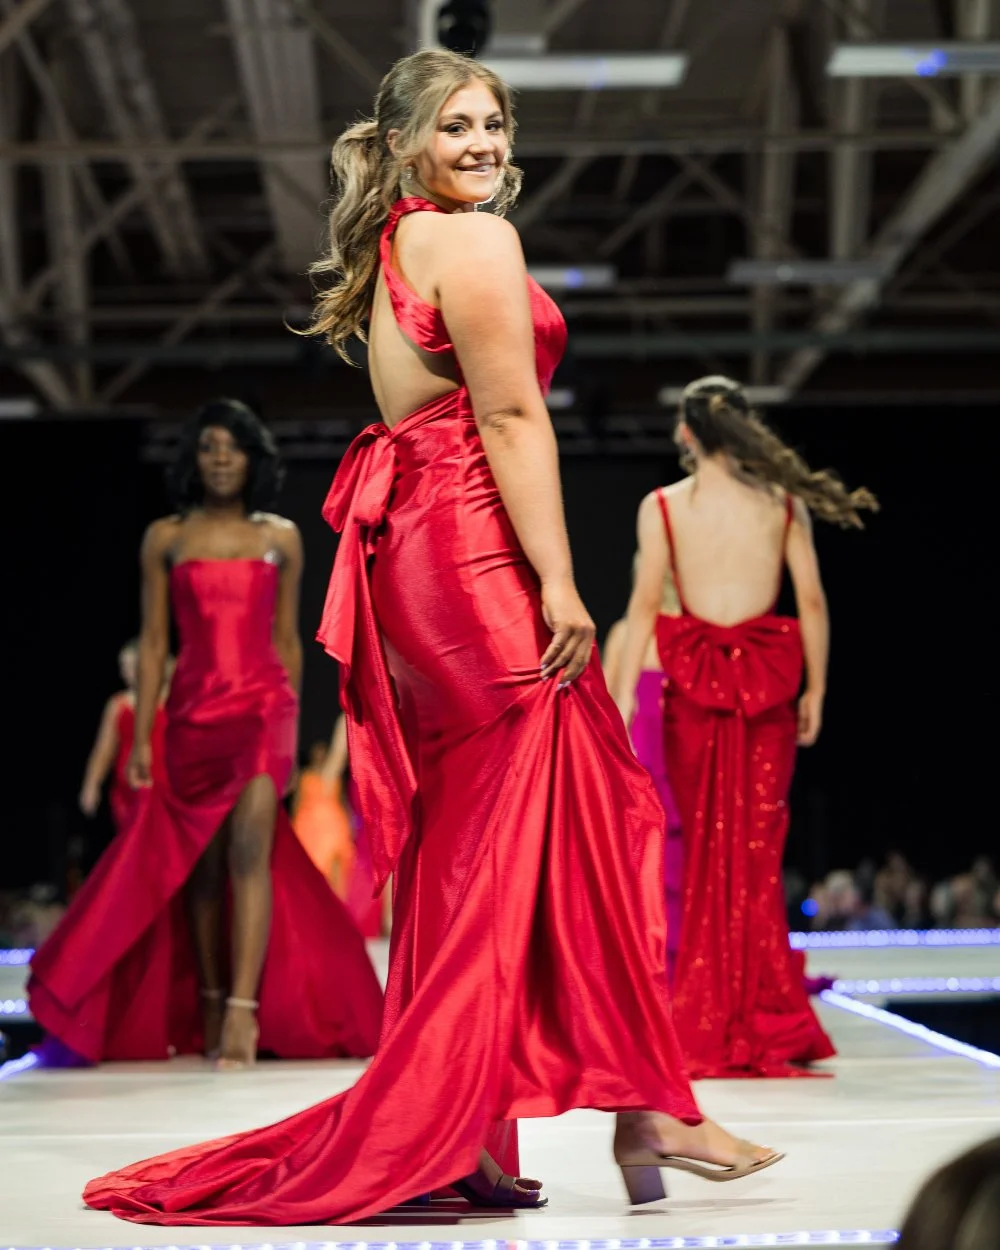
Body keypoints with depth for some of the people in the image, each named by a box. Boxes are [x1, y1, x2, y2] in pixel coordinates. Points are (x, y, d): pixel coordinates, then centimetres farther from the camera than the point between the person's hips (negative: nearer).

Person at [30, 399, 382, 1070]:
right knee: (202, 863, 7)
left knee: (249, 844, -19)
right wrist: (141, 737, 1)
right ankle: (207, 1010, 19)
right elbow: (153, 641, 6)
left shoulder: (281, 537, 8)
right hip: (192, 712, 1)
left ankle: (244, 1011, -22)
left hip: (263, 705, -1)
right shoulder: (166, 537, 7)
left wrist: (292, 726, 14)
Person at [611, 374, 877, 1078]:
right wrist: (816, 689, 7)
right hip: (767, 678, 1)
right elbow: (811, 598, 1)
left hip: (692, 679, 0)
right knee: (760, 849, 5)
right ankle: (766, 1022, 4)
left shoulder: (662, 506, 1)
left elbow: (646, 602, -6)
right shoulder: (784, 501, 5)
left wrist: (623, 693, -6)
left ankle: (709, 1027, 10)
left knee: (706, 850, 9)